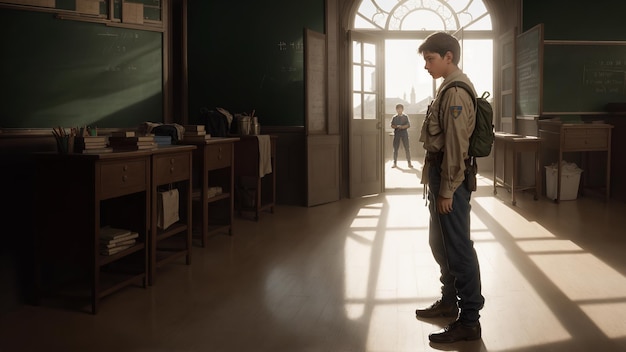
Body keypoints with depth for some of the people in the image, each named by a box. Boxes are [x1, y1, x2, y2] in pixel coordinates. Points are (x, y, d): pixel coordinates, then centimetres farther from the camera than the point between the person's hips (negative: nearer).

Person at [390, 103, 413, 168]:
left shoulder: (405, 117, 5)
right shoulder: (394, 117, 8)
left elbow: (408, 125, 0)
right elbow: (392, 125, 5)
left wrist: (403, 127, -17)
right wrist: (396, 126, -15)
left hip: (404, 133, -1)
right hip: (396, 134, 1)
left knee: (407, 148, -4)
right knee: (395, 148, 2)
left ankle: (409, 163, 1)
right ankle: (395, 163, 10)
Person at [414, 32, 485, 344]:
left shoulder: (456, 92, -16)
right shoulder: (450, 88, 15)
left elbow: (456, 146, -20)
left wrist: (446, 190, -19)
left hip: (452, 179, -11)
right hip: (441, 175, 11)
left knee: (458, 248, -5)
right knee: (440, 243, 19)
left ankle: (469, 321, 3)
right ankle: (449, 302, 34)